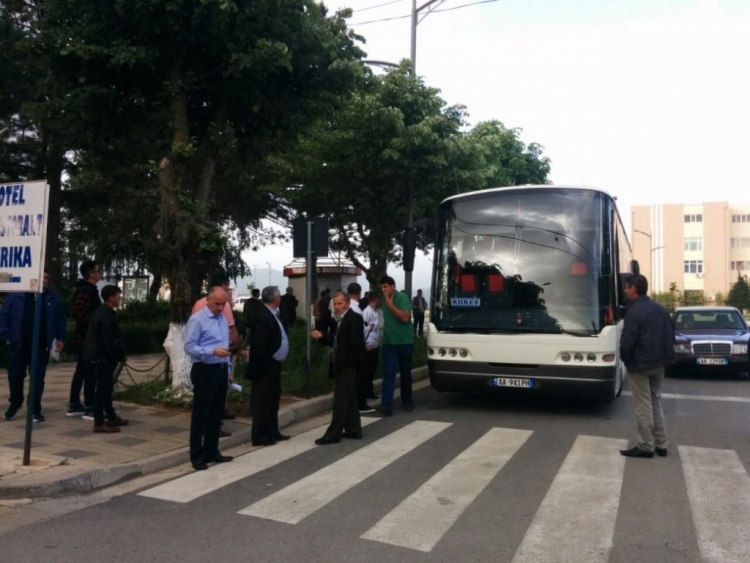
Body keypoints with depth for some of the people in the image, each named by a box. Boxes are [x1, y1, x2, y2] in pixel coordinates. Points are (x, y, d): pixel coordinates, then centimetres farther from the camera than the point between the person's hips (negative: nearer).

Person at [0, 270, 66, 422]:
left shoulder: (52, 298, 4)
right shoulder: (16, 295, -1)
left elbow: (60, 318, 9)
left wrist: (60, 338, 5)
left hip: (41, 346, 1)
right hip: (18, 345, 0)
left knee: (38, 378, 4)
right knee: (15, 376, 9)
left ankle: (35, 409, 13)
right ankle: (15, 403, 32)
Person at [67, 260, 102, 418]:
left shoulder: (89, 289, 16)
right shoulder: (86, 290, -16)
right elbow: (77, 312, -25)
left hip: (86, 336, 10)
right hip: (87, 337, -10)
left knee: (81, 371, 13)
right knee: (90, 372, -7)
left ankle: (74, 406, 20)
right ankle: (89, 408, -3)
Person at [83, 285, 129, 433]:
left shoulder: (99, 312, 14)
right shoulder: (107, 316, -18)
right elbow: (108, 341, -22)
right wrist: (120, 355, -12)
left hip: (96, 355, 10)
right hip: (102, 358, -10)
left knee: (105, 387, 17)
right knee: (102, 389, -4)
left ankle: (111, 417, 28)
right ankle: (99, 423, 1)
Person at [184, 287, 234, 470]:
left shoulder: (223, 318, 12)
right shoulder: (197, 319, -11)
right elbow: (189, 347, -17)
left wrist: (228, 368, 15)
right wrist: (213, 351, -27)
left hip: (221, 370, 7)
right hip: (204, 371, -7)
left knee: (216, 414, 14)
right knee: (201, 414, 0)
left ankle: (212, 451, 24)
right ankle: (197, 456, 10)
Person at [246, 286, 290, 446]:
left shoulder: (271, 314, 12)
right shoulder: (263, 316, -19)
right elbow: (259, 345, -24)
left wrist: (273, 364, 13)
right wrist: (266, 365, -20)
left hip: (273, 366, 10)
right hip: (266, 367, -10)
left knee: (272, 399, 17)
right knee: (263, 401, -2)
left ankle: (272, 432, 26)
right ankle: (260, 436, 6)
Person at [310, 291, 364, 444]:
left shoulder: (354, 318, -12)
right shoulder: (337, 320, 13)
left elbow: (356, 343, -18)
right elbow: (335, 341, 12)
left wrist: (350, 360, -18)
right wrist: (322, 336, -3)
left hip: (348, 365, -9)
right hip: (340, 364, 9)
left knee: (340, 399, -6)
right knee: (349, 399, 13)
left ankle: (333, 434, -2)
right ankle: (353, 430, 21)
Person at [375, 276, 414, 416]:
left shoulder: (402, 297, -12)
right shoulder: (384, 300, 6)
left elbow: (405, 317, -23)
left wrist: (390, 304, -22)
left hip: (404, 342, -4)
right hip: (389, 343, 4)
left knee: (405, 373, 11)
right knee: (389, 374, -6)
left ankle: (407, 401, 27)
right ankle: (386, 405, -14)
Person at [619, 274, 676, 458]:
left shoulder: (634, 312, -18)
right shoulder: (661, 309, 9)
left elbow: (627, 342, -20)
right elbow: (671, 336, 13)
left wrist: (625, 359, -3)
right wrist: (662, 354, 19)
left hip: (640, 365, -8)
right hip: (659, 364, 8)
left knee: (643, 407, 0)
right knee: (656, 403, 17)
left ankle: (646, 446, 6)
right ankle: (661, 444, 21)